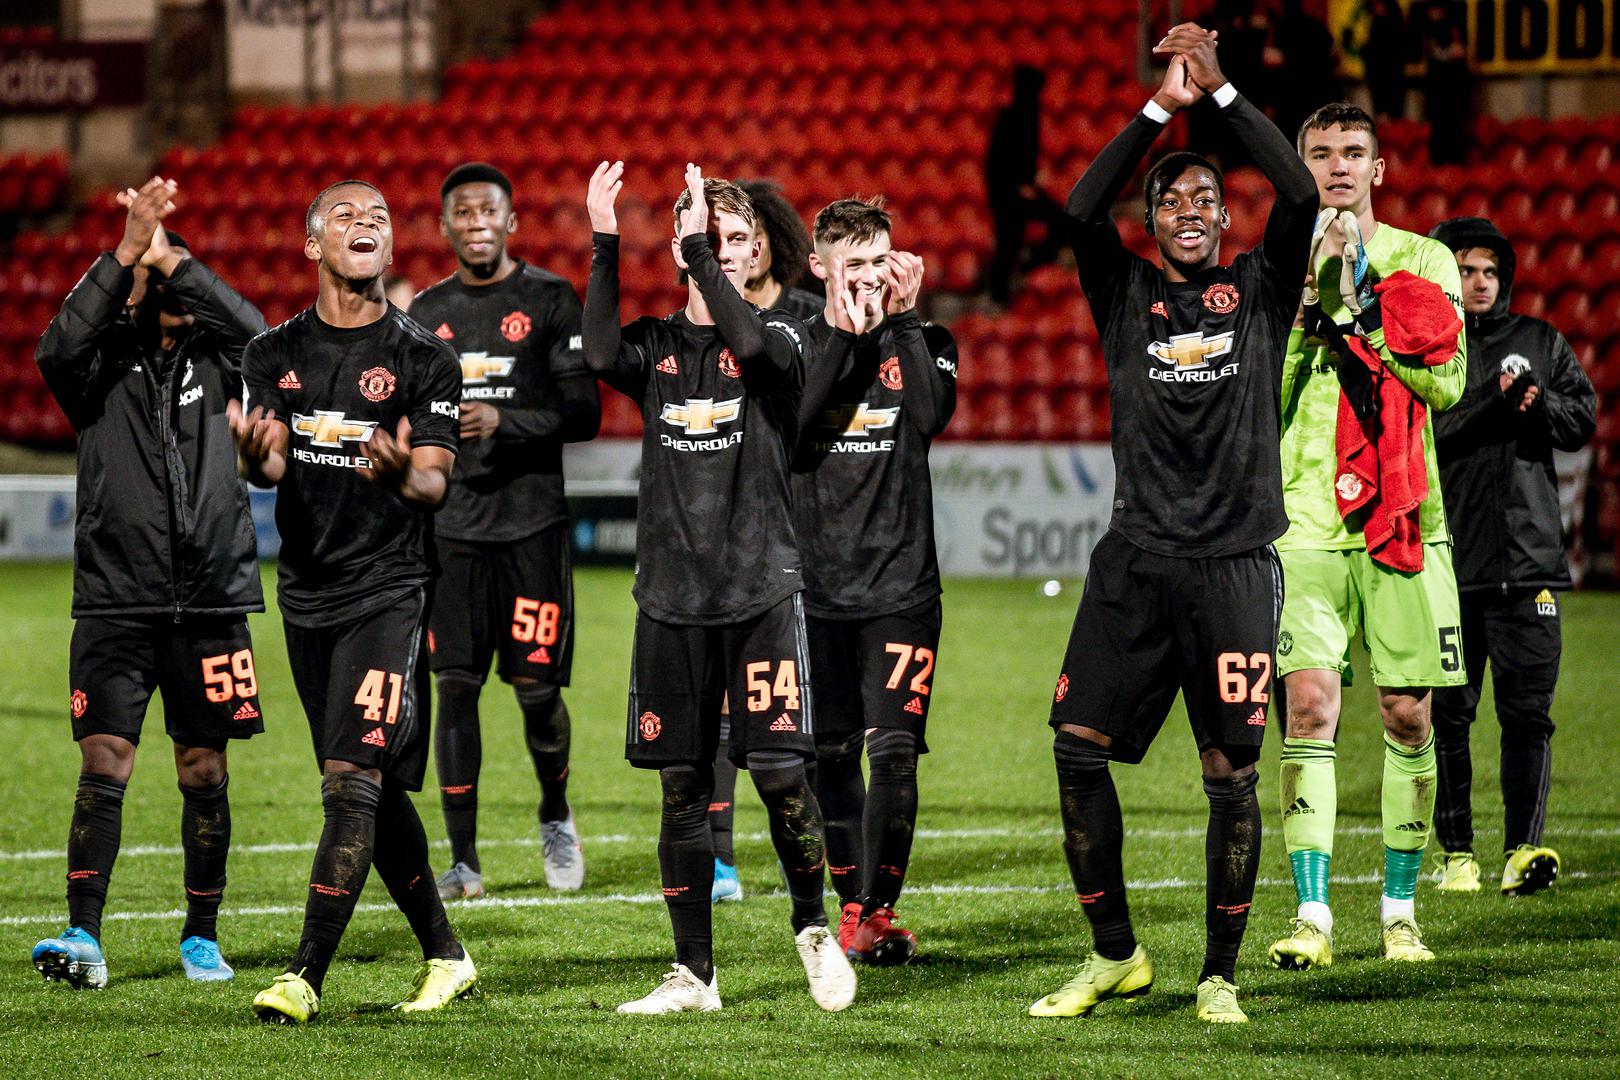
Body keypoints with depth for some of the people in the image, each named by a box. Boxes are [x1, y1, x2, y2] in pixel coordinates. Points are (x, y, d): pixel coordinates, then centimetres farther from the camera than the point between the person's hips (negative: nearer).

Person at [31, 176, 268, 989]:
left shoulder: (213, 361, 8)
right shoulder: (105, 361, 4)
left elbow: (256, 334, -12)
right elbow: (57, 349, -17)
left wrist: (173, 258, -14)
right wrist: (126, 254, -22)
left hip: (212, 599, 2)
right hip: (116, 600, -2)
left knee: (204, 771, 6)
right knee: (104, 763, -10)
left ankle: (202, 937, 17)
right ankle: (84, 937, -13)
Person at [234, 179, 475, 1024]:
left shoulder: (425, 359, -2)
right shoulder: (276, 354, 9)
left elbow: (435, 485, -6)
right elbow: (268, 468, -1)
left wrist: (404, 472, -30)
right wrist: (256, 453, -26)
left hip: (390, 588, -5)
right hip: (307, 589, 5)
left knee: (354, 780, -14)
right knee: (379, 791, 10)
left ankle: (306, 977, -17)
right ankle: (445, 957, 23)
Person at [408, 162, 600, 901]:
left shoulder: (550, 300, 0)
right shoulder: (428, 313, 11)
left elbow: (584, 415, -5)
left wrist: (505, 422, -17)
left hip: (531, 520, -3)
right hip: (452, 525, 3)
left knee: (536, 689, -2)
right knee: (455, 688, -2)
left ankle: (556, 818, 26)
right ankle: (462, 861, 2)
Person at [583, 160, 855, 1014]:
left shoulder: (779, 336, 2)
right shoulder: (656, 345, 9)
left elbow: (752, 344, -23)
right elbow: (600, 356, -14)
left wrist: (702, 254, -20)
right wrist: (605, 247, -18)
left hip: (762, 590, -3)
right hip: (671, 593, 3)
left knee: (781, 774, -7)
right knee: (682, 788, 4)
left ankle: (812, 927, 18)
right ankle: (693, 975, 11)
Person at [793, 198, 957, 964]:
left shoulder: (922, 341, 7)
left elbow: (933, 414, -14)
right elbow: (791, 430, -13)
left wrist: (904, 318, -11)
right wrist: (846, 336, -15)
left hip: (901, 584, -1)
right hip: (819, 583, 1)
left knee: (894, 750, -10)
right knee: (832, 756, 5)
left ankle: (879, 911, -3)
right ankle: (853, 907, 18)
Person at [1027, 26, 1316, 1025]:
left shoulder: (1260, 291, 9)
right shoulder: (1129, 296, 10)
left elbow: (1300, 196, -6)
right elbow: (1082, 210, -6)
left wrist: (1223, 92, -8)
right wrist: (1163, 107, -11)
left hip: (1235, 566, -1)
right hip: (1138, 560, 1)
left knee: (1232, 775, -2)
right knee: (1078, 751, -4)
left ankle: (1221, 974, 9)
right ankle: (1115, 955, 11)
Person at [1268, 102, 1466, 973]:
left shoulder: (1422, 261, 8)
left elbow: (1446, 382, -4)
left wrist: (1359, 307, -9)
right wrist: (1309, 291, -9)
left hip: (1404, 518, 1)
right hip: (1307, 518, -1)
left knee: (1406, 713, 2)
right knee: (1309, 704, -10)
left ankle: (1399, 910, 13)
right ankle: (1312, 916, -10)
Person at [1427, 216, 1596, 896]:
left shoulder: (1540, 342, 15)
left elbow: (1583, 422, 12)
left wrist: (1539, 403, -8)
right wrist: (1493, 404, -17)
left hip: (1528, 555, 2)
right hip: (1445, 556, -2)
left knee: (1528, 711, -6)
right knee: (1447, 714, 2)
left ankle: (1522, 849, -8)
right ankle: (1456, 852, 10)